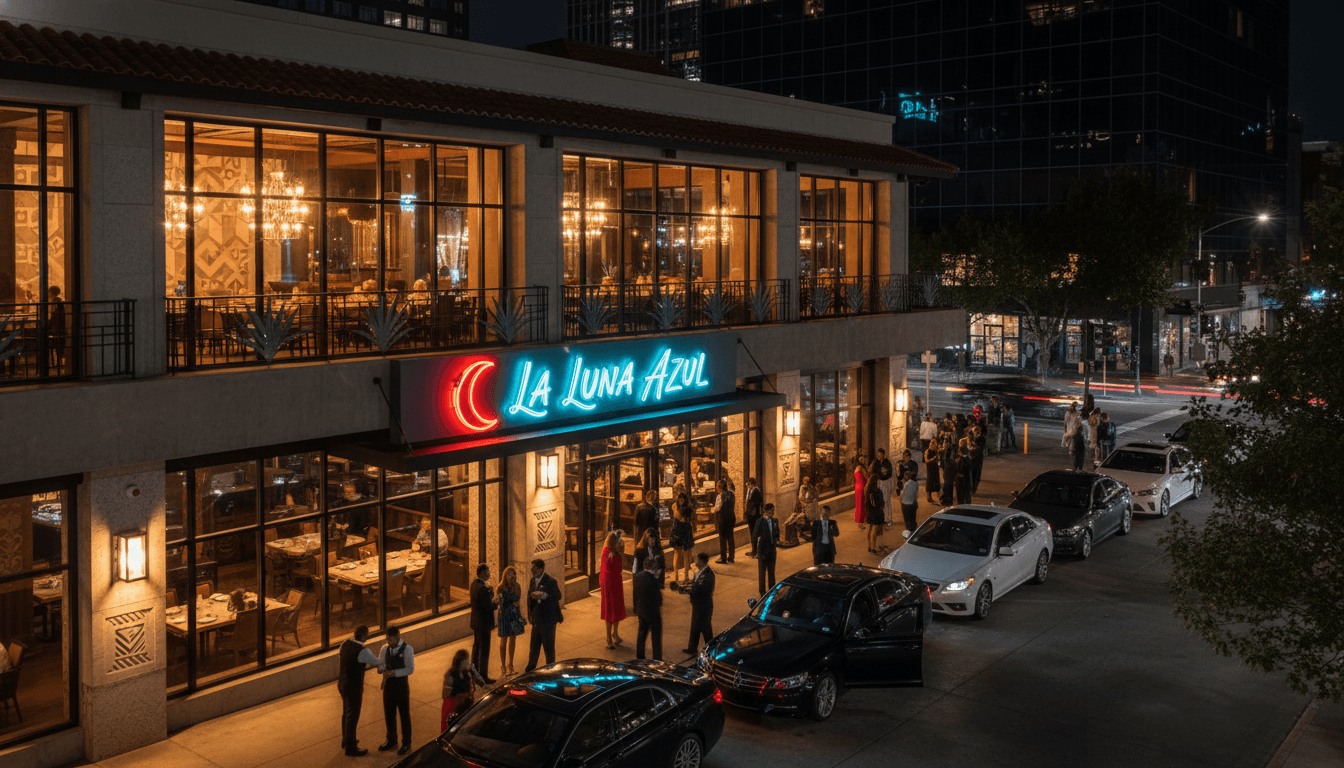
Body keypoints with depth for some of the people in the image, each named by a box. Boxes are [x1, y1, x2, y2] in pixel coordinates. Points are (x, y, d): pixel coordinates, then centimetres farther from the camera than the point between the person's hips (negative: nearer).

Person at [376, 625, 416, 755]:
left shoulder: (407, 649, -15)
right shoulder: (385, 649, 1)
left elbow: (410, 669, -18)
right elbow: (379, 664, 6)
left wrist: (394, 672, -26)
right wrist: (384, 670, -17)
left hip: (401, 685, -5)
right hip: (388, 685, 5)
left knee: (404, 715, 7)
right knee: (388, 714, 17)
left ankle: (406, 744, 21)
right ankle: (391, 740, 37)